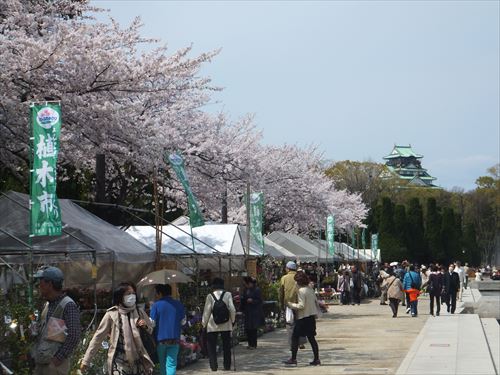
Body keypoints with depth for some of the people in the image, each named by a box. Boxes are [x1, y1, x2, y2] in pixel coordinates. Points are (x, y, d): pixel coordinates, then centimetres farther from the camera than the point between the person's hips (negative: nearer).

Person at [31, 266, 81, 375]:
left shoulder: (68, 305, -13)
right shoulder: (47, 304, 13)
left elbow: (73, 336, -17)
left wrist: (58, 358, -19)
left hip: (55, 362, -8)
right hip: (41, 361, 8)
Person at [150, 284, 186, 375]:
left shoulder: (156, 305, -10)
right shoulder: (179, 304, 2)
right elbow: (183, 322, 10)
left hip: (160, 338, -2)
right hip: (174, 339, 2)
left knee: (162, 364, 15)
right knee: (171, 364, 0)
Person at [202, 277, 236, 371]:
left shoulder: (210, 296, -6)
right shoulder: (228, 295, -4)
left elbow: (207, 311, -5)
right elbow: (232, 309, -6)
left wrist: (204, 323, 5)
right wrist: (233, 320, 8)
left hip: (212, 326, -2)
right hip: (226, 325, 2)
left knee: (211, 346, 8)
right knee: (226, 346, 12)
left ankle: (213, 366, 2)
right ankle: (227, 366, 14)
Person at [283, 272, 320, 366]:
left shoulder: (301, 291, -15)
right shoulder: (311, 290, 9)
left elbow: (301, 305, -20)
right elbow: (316, 302, 14)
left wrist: (291, 305, -7)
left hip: (303, 318, -8)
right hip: (311, 317, 8)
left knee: (295, 337, 1)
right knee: (311, 338, 10)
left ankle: (293, 359, 2)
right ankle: (316, 359, 8)